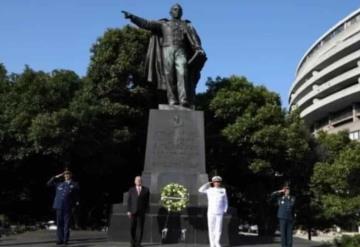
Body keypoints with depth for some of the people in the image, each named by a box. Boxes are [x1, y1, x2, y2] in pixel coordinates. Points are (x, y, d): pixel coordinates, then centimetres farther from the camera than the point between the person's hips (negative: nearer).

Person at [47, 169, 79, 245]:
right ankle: (60, 240, 9)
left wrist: (77, 202, -8)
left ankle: (66, 240, 4)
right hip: (59, 206, 3)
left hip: (68, 207, -3)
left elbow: (77, 196, 6)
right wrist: (56, 177, 10)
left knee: (67, 224, -2)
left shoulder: (75, 185, 7)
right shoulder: (59, 183, 16)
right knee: (59, 223, 4)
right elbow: (49, 183, 18)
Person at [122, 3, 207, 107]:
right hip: (167, 51, 1)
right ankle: (173, 101, -12)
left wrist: (200, 49, -14)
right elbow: (146, 24, 13)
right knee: (169, 76, -10)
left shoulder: (187, 25, 21)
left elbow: (195, 38, 5)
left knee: (182, 73, -20)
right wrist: (132, 16, 1)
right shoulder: (163, 24, 22)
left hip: (181, 52, -1)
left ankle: (184, 101, -30)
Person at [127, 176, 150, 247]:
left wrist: (146, 210, 0)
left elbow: (147, 201, 8)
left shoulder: (146, 190, 8)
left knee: (141, 228, -2)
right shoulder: (131, 190, 10)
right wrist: (129, 211, -3)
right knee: (132, 228, -1)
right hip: (133, 212, 0)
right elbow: (129, 201, 6)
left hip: (141, 212, 0)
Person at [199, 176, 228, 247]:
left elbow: (225, 202, 11)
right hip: (211, 213, -1)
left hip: (220, 214, 1)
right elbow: (200, 190, 0)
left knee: (218, 228, -1)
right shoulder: (209, 190, 6)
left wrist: (225, 211, 3)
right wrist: (208, 184, 4)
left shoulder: (223, 190, 7)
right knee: (211, 228, 0)